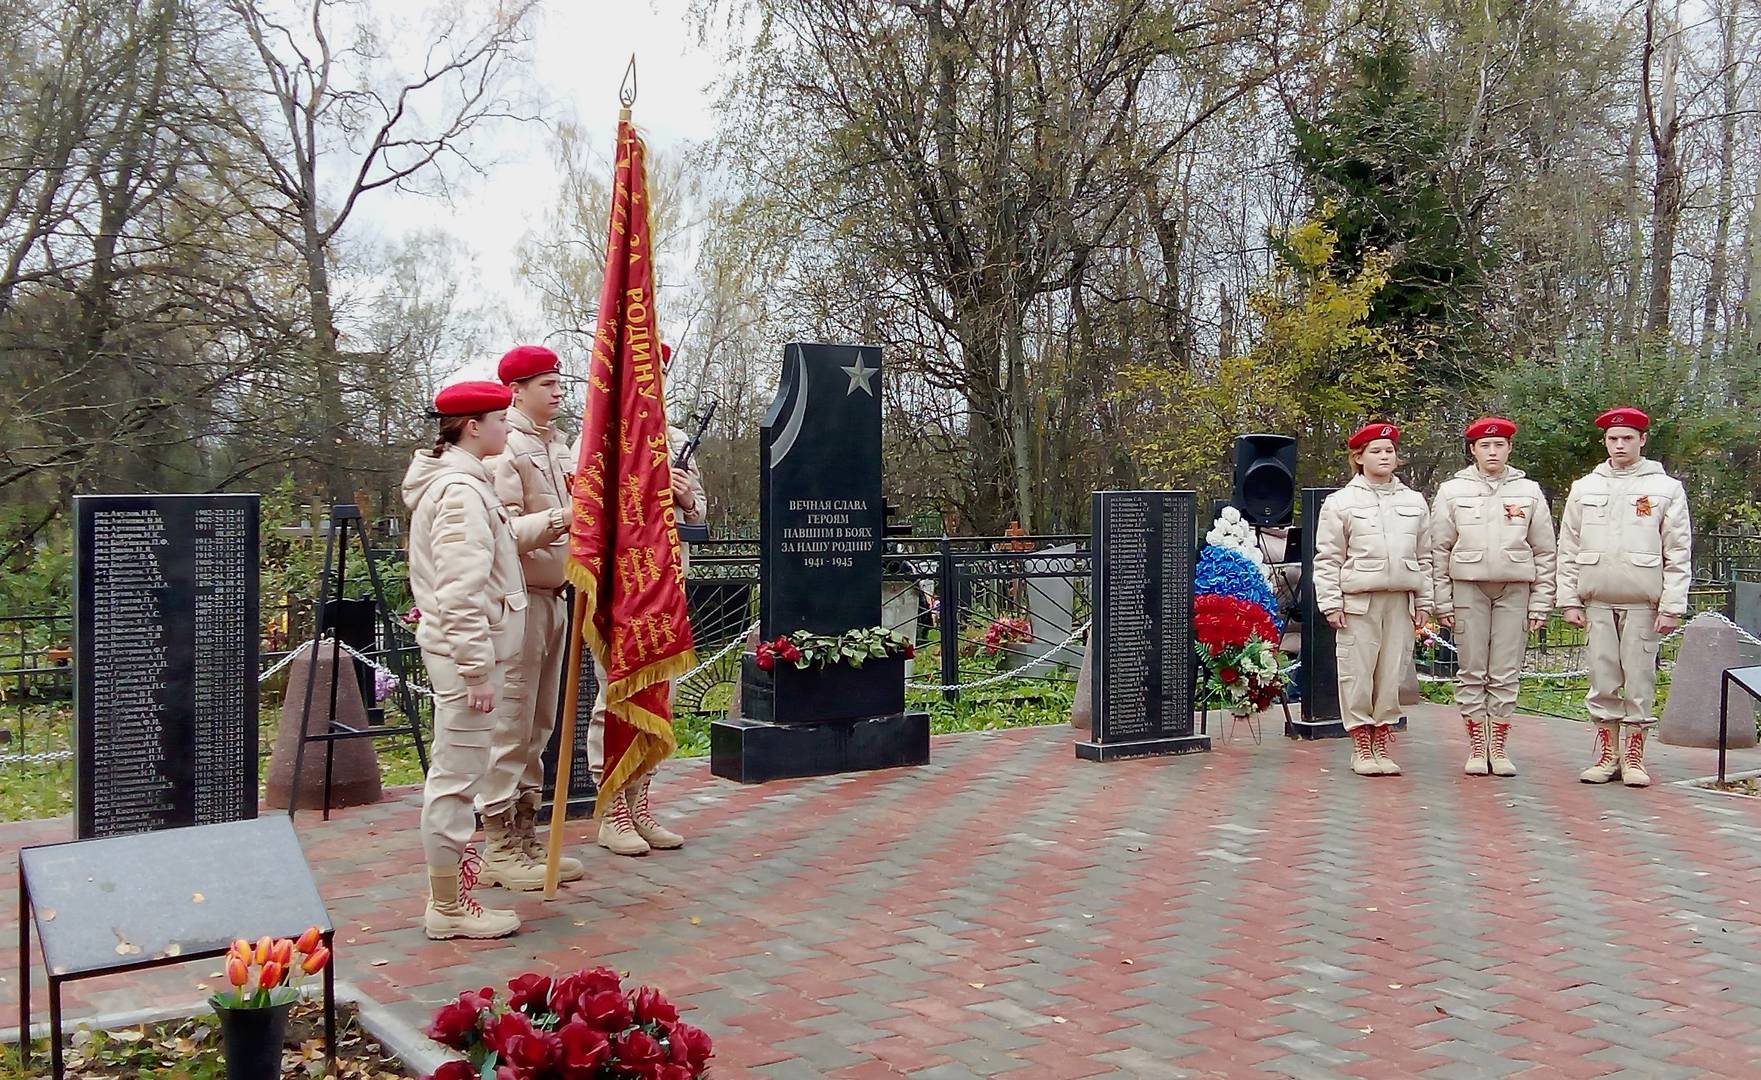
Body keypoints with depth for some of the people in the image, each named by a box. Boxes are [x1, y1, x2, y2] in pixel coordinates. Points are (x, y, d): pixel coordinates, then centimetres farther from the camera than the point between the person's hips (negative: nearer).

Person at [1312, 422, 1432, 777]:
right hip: (1359, 601, -3)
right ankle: (1361, 748, 8)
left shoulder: (1414, 501, 14)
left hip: (1401, 600, 3)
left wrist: (1424, 601, 10)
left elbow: (1424, 557, 16)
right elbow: (1327, 558, 1)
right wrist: (1331, 603, -6)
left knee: (1393, 673, 4)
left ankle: (1381, 745, 15)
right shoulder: (1341, 502, 3)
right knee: (1357, 672, -3)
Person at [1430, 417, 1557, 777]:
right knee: (1471, 672, 1)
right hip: (1468, 588, 0)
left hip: (1515, 589, 0)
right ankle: (1476, 748, 8)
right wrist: (1443, 601, 0)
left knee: (1505, 673, 2)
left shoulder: (1529, 491, 9)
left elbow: (1544, 552, 9)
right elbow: (1439, 550, 5)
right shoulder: (1452, 490, 6)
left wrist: (1541, 603, 3)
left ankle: (1499, 748, 10)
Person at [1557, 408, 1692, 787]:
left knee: (1639, 681, 1)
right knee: (1602, 681, 3)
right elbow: (1568, 549, 11)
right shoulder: (1584, 488, 11)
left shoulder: (1666, 488, 4)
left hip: (1642, 603, -2)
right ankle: (1607, 754, 12)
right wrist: (1570, 600, 4)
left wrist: (1672, 606, -5)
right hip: (1598, 602, 2)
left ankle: (1634, 757, 10)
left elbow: (1679, 554, 1)